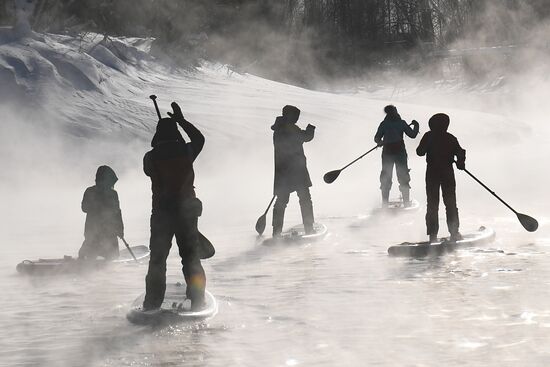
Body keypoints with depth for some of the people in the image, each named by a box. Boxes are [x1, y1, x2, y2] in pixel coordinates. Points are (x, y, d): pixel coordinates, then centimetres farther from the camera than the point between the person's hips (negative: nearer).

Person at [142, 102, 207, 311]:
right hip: (187, 211, 1)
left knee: (157, 259, 8)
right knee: (191, 256, 12)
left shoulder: (151, 157, -8)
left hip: (161, 213, -1)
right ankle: (197, 301, 8)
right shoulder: (186, 152, -6)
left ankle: (152, 305, 4)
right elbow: (199, 138, 16)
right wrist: (182, 121, 22)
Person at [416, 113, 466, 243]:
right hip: (447, 173, 0)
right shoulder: (450, 138, -4)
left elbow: (420, 152, -1)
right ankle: (454, 233, 4)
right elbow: (460, 153, -8)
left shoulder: (428, 136, -4)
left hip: (432, 173, 0)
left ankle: (432, 234, -1)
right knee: (450, 203, 8)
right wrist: (460, 163, 9)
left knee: (432, 204, 5)